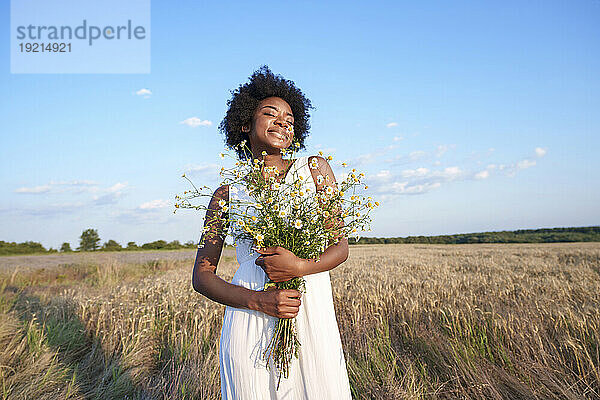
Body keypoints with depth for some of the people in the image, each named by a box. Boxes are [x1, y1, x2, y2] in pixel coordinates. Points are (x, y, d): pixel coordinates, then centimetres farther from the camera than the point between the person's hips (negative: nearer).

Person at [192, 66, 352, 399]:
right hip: (250, 329, 0)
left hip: (313, 321, 1)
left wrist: (299, 266, -16)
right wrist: (259, 300, -12)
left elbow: (340, 247, 5)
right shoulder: (227, 195, 6)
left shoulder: (315, 169, 7)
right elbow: (202, 276, 5)